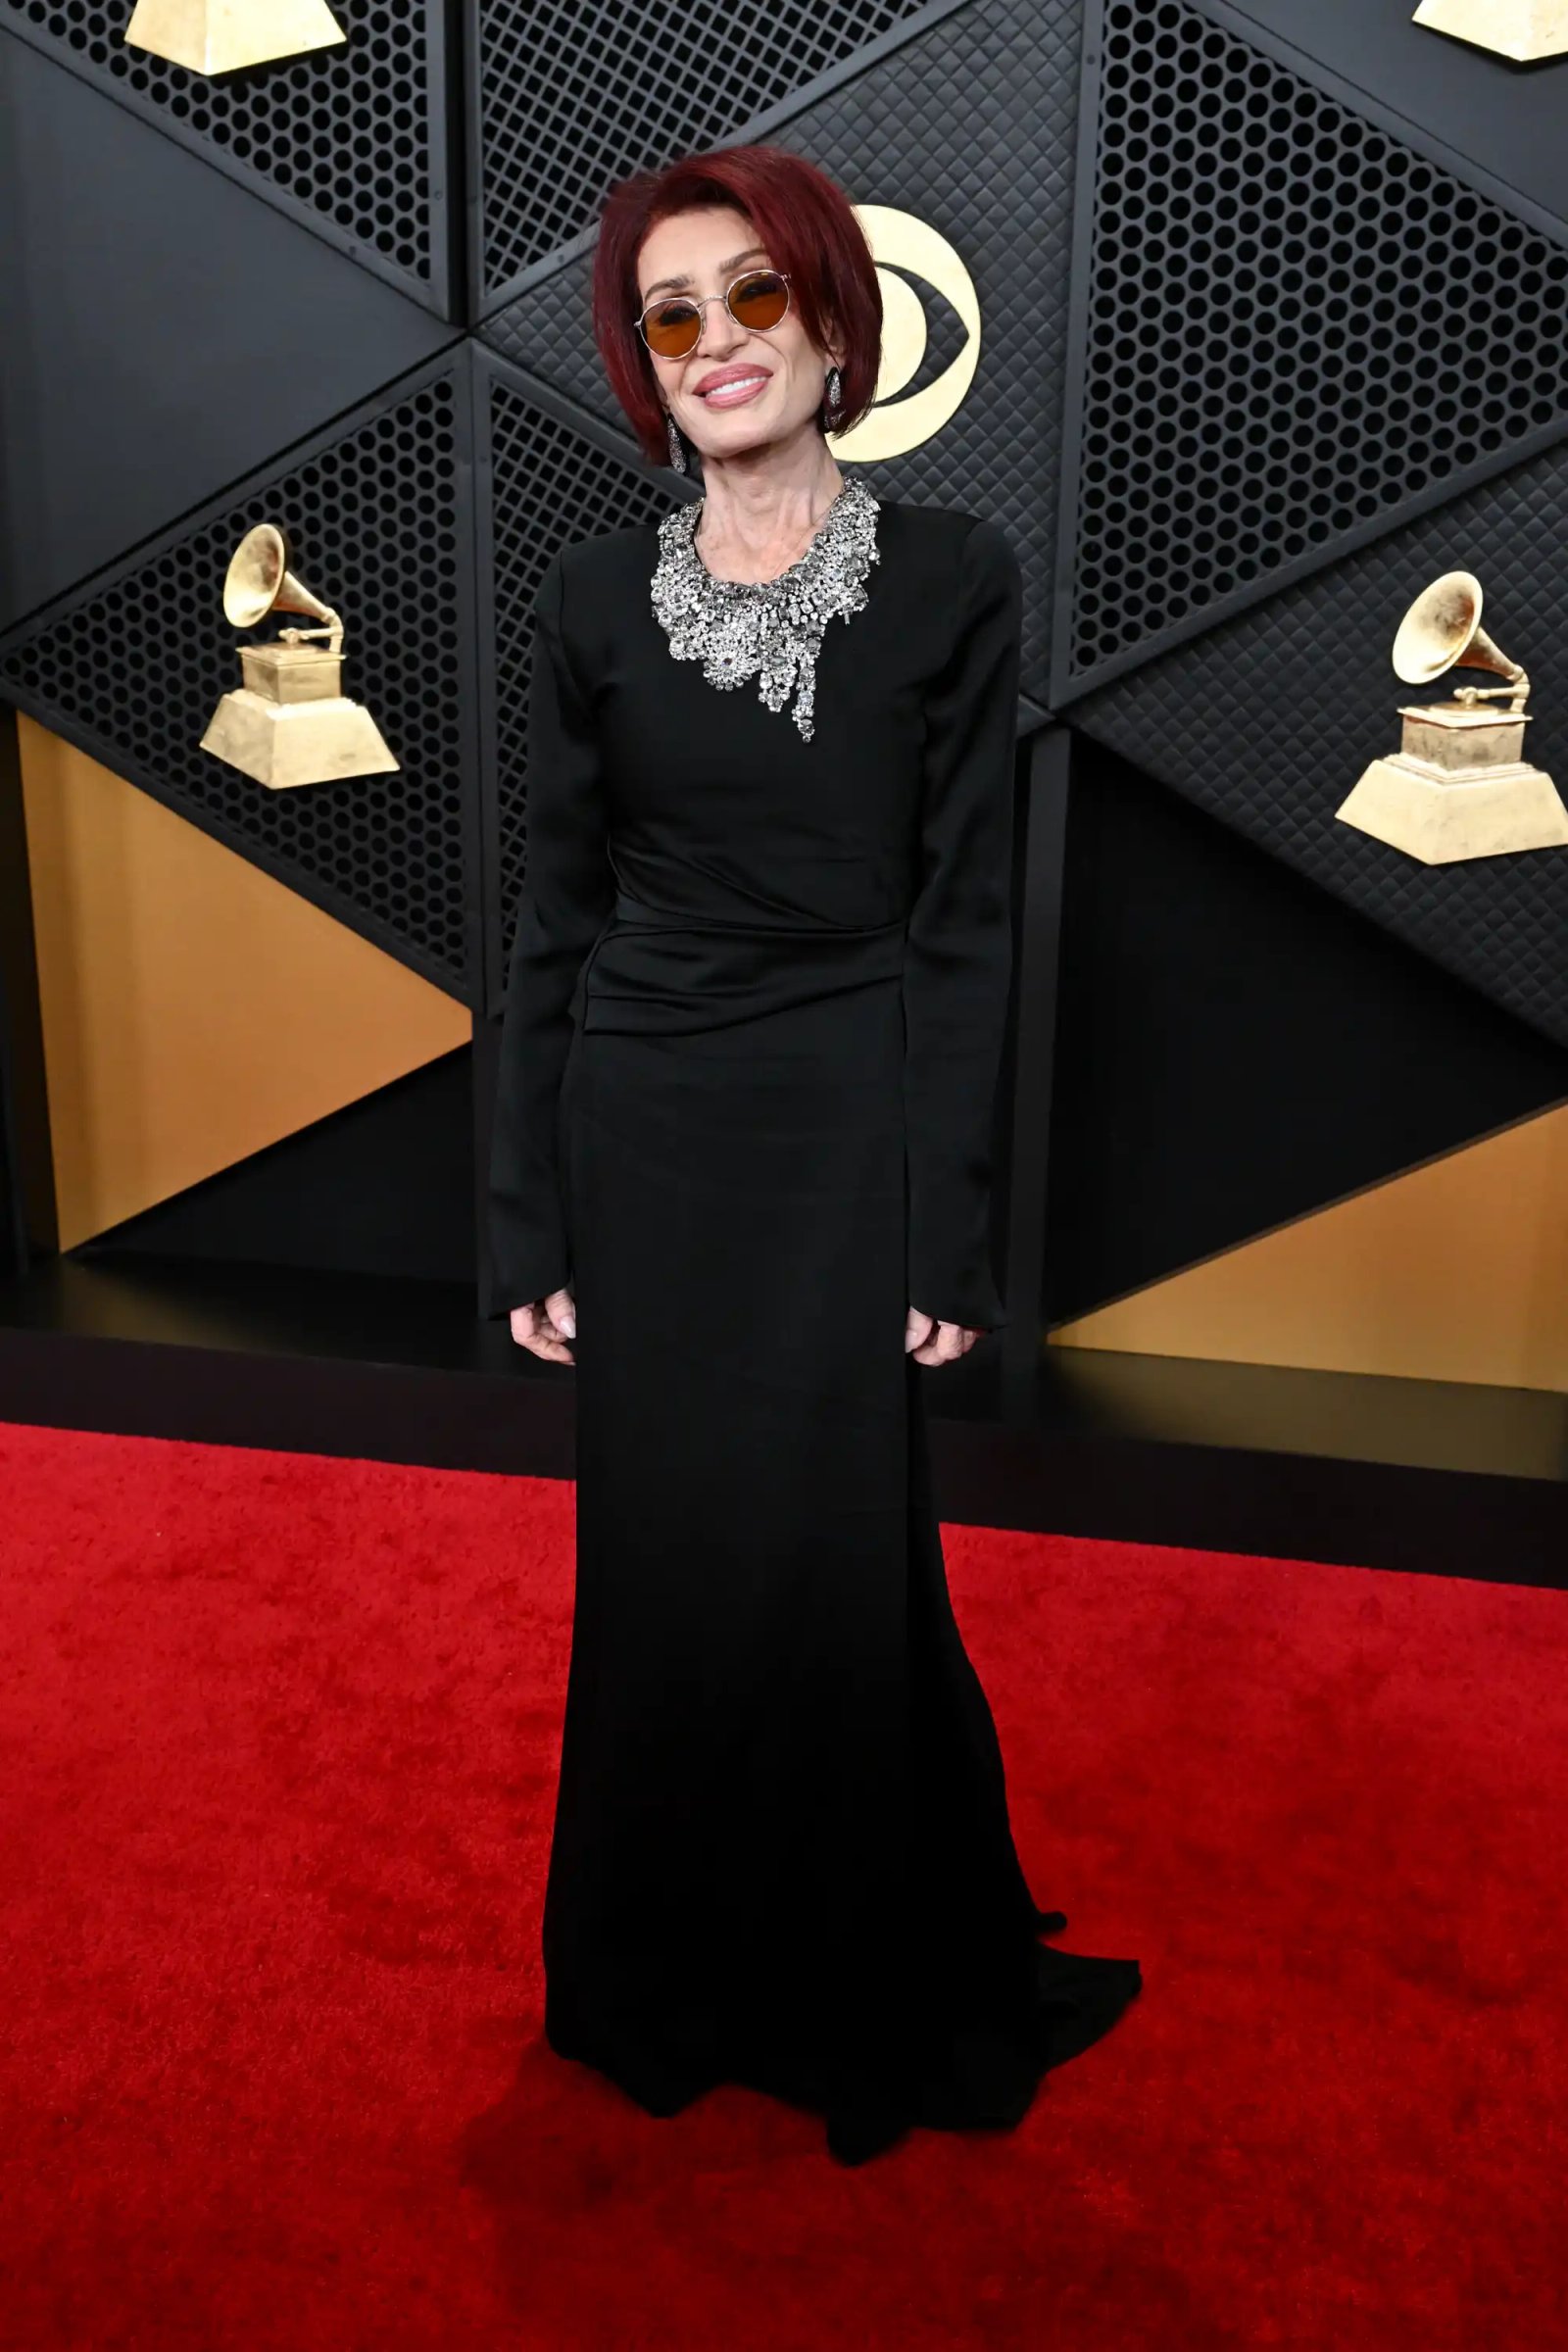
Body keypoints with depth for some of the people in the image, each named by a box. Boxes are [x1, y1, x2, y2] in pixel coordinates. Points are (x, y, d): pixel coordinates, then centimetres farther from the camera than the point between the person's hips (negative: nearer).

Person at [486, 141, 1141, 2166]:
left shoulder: (950, 579, -3)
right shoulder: (597, 595, 3)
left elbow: (963, 918, -5)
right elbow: (558, 916, 4)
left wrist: (949, 1231, -9)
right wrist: (529, 1220, 2)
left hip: (846, 1132, -2)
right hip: (645, 1128, 2)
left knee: (838, 1569, 4)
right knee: (659, 1562, 11)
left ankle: (877, 1991, 31)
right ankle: (673, 1981, 35)